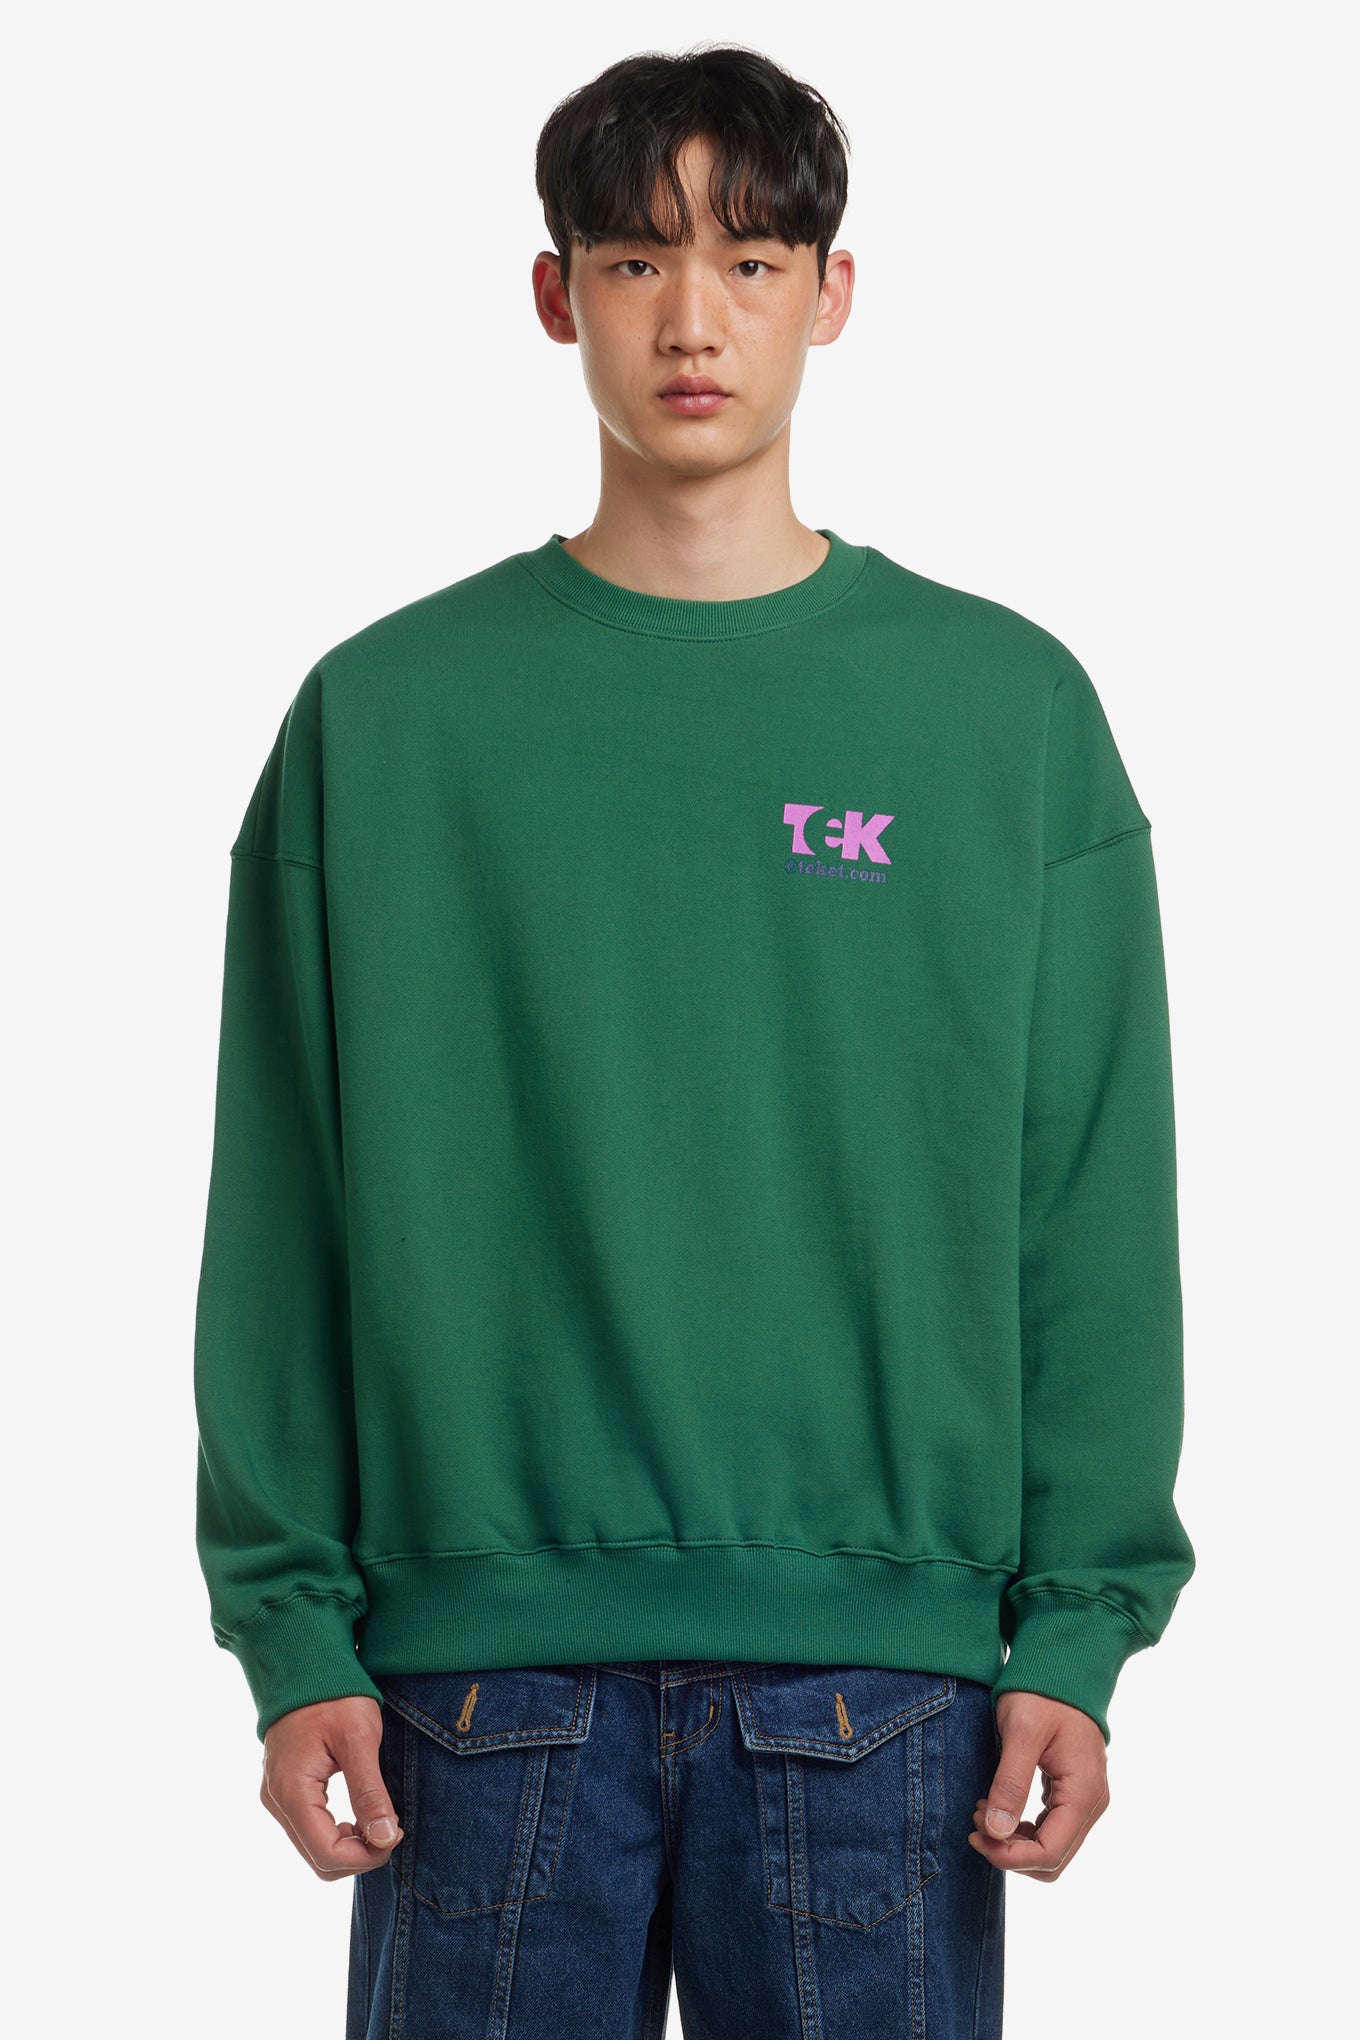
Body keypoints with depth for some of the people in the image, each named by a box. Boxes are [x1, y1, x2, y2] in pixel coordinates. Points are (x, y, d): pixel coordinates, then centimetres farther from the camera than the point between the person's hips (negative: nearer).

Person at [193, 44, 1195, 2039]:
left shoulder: (1007, 706, 5)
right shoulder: (385, 714, 5)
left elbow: (1095, 1221, 4)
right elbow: (285, 1220, 4)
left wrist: (1077, 1633, -3)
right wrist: (296, 1629, -2)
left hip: (884, 1661, 0)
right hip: (485, 1663, 0)